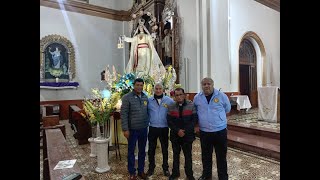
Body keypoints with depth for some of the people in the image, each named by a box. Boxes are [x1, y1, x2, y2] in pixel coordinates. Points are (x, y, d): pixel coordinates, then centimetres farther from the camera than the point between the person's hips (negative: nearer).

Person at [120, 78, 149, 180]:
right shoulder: (127, 97, -10)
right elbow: (123, 114, -11)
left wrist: (147, 124, 7)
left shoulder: (145, 97, 4)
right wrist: (125, 129, -13)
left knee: (142, 151, 16)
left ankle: (141, 171, 33)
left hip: (144, 129, 4)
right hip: (132, 129, -4)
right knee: (131, 151, 11)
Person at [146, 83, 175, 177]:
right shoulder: (149, 100, -1)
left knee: (165, 149, 12)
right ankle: (151, 167, 30)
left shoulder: (169, 101, -5)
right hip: (152, 128, 1)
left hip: (164, 128, -1)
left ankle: (165, 168, 30)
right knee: (151, 149, 11)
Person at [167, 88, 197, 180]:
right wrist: (177, 130, -15)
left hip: (188, 135, -1)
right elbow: (169, 121, -2)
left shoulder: (191, 105, -3)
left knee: (188, 155, 9)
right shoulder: (171, 107, 2)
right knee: (176, 155, 15)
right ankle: (175, 172, 32)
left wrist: (185, 131, -15)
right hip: (175, 135, 2)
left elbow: (194, 119, -7)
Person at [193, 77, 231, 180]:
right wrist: (196, 124, 12)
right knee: (206, 155, 17)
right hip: (204, 132, 2)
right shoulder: (197, 97, 0)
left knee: (221, 156, 9)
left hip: (220, 131, -2)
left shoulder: (221, 96, -6)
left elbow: (227, 109, 10)